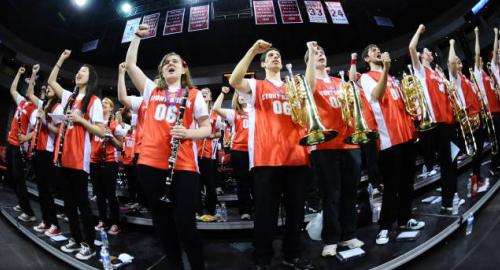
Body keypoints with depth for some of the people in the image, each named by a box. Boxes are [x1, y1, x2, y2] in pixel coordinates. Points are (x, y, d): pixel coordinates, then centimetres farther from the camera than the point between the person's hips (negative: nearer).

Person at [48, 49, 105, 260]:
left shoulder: (94, 100, -4)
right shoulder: (69, 97, 15)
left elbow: (101, 132, -8)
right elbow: (51, 81, 24)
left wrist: (80, 119, -18)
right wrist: (62, 59, 19)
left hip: (79, 158, -7)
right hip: (64, 155, 7)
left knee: (81, 200, -3)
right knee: (68, 200, 12)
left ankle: (89, 244, 7)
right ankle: (75, 238, 24)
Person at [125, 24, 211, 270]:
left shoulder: (194, 94, 10)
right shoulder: (151, 90, 18)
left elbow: (207, 129, 5)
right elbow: (130, 65, 16)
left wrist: (188, 133, -14)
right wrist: (138, 36, 17)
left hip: (183, 165, -3)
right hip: (150, 162, 4)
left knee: (184, 224, -6)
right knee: (161, 222, 10)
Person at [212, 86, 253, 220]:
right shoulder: (234, 113, 7)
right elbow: (216, 108, -4)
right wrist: (223, 93, 0)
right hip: (238, 150, -1)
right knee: (242, 181, 5)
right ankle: (244, 211, 11)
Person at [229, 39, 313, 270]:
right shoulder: (256, 86, 10)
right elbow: (234, 81, -9)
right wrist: (253, 50, -12)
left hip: (296, 155, 4)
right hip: (266, 157, -4)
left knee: (296, 210, 10)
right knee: (266, 211, 0)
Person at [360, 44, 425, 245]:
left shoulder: (391, 77, 24)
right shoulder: (366, 77, -1)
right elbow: (377, 95, -22)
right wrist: (385, 68, -28)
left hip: (406, 133, 8)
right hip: (389, 137, -8)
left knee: (407, 180, 13)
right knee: (392, 184, -5)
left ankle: (405, 219, 27)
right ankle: (385, 227, 4)